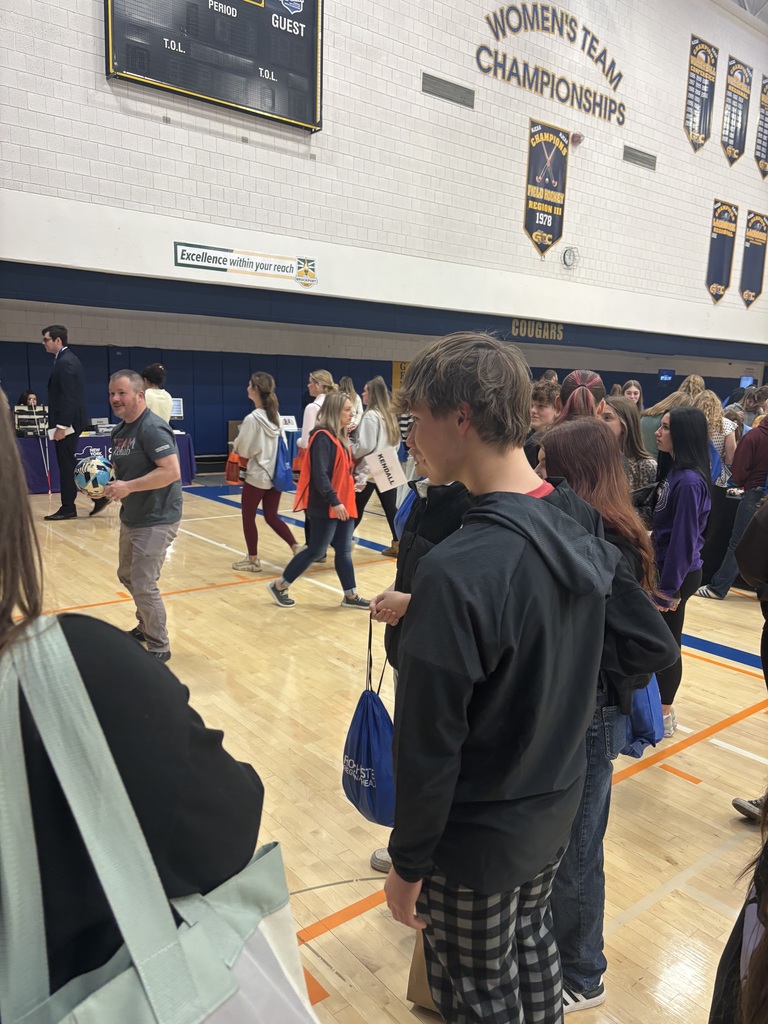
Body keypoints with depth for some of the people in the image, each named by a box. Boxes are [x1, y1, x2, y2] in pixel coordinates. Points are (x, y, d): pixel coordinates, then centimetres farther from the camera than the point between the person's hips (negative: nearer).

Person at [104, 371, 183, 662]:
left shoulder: (152, 428, -20)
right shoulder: (120, 430, 9)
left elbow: (172, 472, -29)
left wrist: (128, 487, -28)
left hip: (157, 521, -10)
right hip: (131, 518, 10)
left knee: (144, 586, -7)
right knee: (127, 576, 22)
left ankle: (159, 648, 10)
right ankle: (146, 627, 43)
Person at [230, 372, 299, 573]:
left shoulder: (252, 418, -18)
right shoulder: (275, 415, 3)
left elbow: (242, 450, -10)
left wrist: (236, 444, 9)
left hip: (257, 475, -7)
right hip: (276, 474, 7)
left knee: (248, 517, 10)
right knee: (272, 517, 16)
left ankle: (253, 560, 17)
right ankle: (297, 548, 4)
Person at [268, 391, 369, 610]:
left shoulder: (340, 436, 13)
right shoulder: (323, 437, -16)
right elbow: (320, 474, -22)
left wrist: (353, 480, 4)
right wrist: (334, 501, -25)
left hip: (343, 504, 9)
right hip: (326, 507, -9)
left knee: (344, 551, 11)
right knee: (315, 550, 1)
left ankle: (351, 595, 19)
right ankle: (279, 586, 15)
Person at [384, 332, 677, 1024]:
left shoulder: (457, 571, -31)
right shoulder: (581, 531, -8)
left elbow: (428, 745, -24)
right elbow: (623, 646, 6)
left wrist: (408, 864, -9)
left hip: (477, 838, -6)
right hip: (558, 812, 7)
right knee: (533, 949, 29)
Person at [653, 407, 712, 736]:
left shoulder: (689, 481, -23)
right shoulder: (676, 472, 6)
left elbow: (683, 539, -23)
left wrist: (667, 589, -19)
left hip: (677, 574, -9)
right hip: (667, 567, 9)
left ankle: (664, 716, 20)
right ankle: (659, 706, 33)